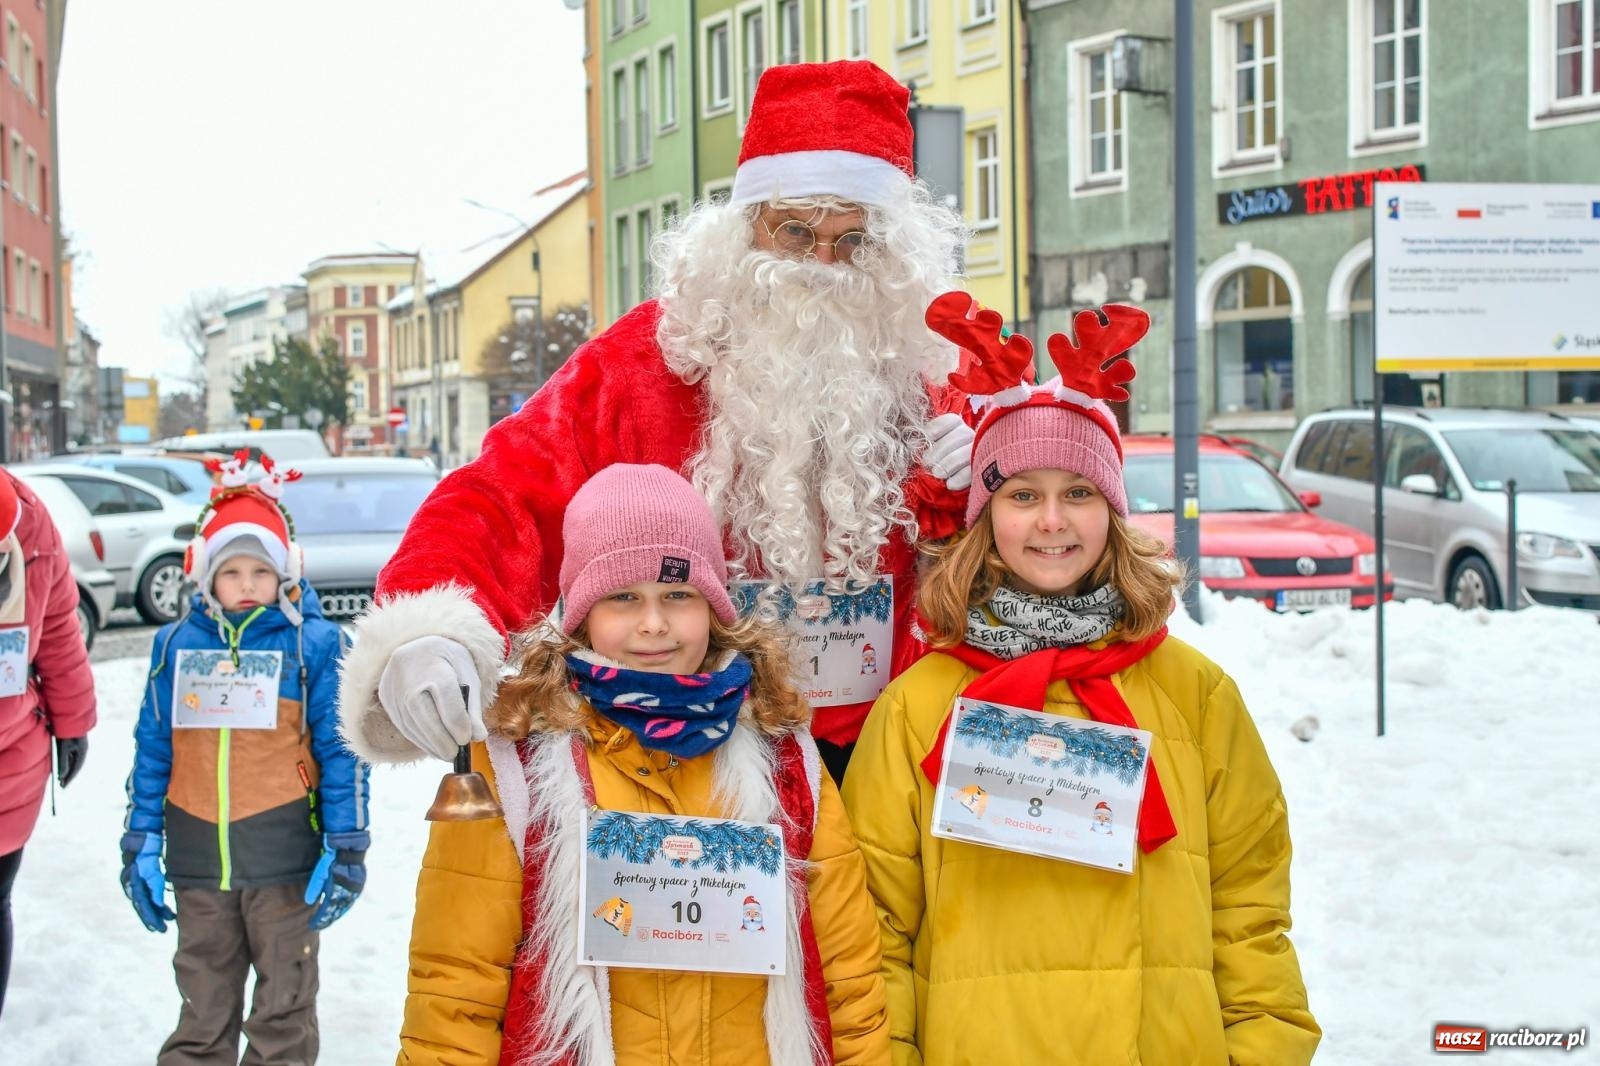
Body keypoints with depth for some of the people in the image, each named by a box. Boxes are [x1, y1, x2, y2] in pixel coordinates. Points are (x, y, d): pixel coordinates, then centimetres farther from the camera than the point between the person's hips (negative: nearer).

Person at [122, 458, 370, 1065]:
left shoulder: (313, 644, -4)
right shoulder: (176, 645, 5)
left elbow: (340, 750, -3)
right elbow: (152, 750, 9)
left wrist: (345, 847, -5)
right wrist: (141, 844, 8)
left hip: (284, 854, -3)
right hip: (198, 855, 3)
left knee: (285, 1004, 9)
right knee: (203, 1005, 16)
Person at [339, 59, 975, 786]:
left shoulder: (919, 375, 4)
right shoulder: (647, 361, -5)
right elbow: (504, 498, -15)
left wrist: (962, 501, -10)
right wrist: (428, 632, -33)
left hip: (877, 762, 3)